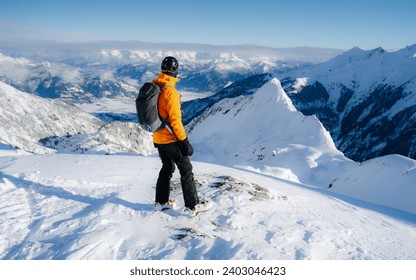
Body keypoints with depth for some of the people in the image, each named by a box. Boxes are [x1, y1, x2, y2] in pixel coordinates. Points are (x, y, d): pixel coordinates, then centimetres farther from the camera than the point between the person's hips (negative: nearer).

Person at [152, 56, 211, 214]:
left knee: (167, 168, 20)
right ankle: (193, 205, 9)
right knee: (186, 169, 3)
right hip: (171, 139, -8)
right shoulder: (170, 91, -20)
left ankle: (161, 202, 27)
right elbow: (175, 119, -22)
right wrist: (184, 141, -17)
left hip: (158, 138, 8)